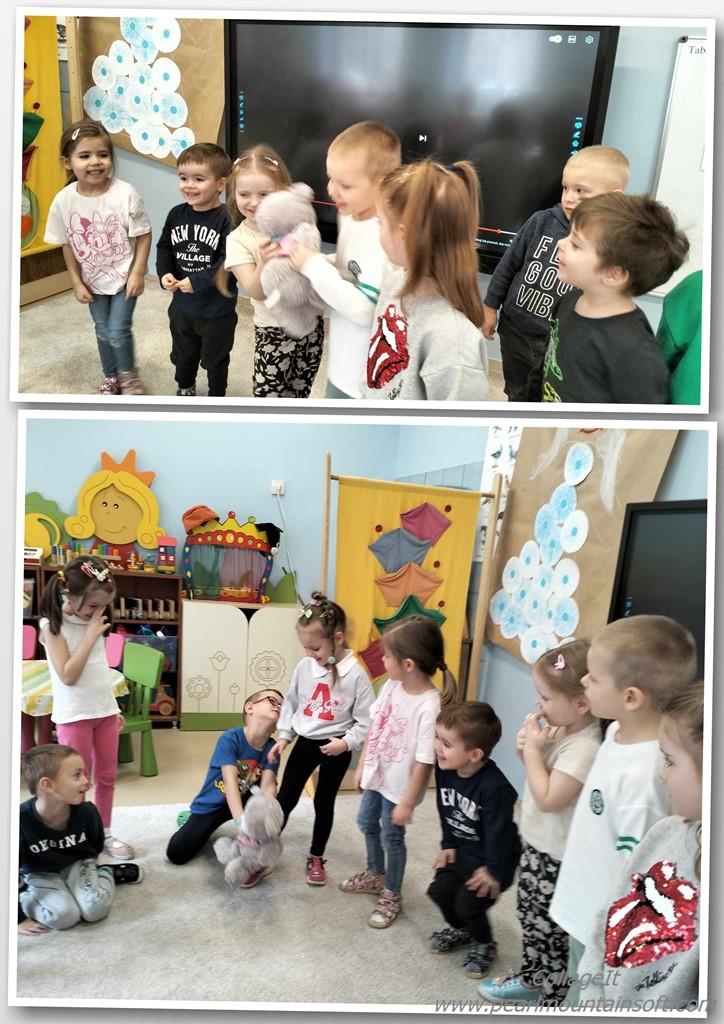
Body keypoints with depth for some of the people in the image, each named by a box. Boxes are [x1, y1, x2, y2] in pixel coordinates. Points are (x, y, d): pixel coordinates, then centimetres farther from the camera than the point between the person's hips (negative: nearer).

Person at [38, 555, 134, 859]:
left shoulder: (95, 621, 5)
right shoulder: (52, 625, -13)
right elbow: (68, 675, -21)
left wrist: (113, 706, 15)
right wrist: (91, 634, -20)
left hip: (104, 711, 6)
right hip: (74, 715, -6)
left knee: (106, 776, 13)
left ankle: (104, 834, 25)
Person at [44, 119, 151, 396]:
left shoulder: (125, 194, -23)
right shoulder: (64, 200, -15)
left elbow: (143, 235, -13)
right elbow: (67, 244, -2)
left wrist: (137, 272, -15)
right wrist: (76, 282, -1)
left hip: (124, 276, -3)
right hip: (93, 280, 3)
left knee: (118, 331, -3)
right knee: (103, 332, 18)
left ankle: (128, 375, 26)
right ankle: (111, 378, 40)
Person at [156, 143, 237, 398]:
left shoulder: (227, 219, -21)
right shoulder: (177, 215, -3)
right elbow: (164, 247, 8)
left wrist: (198, 282, -28)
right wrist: (165, 274, -10)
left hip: (217, 309, -6)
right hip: (182, 304, 6)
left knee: (215, 360, 15)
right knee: (183, 354, 26)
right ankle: (185, 389, 51)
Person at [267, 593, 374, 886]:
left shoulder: (356, 674, -19)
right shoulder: (304, 666, -6)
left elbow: (366, 721, -13)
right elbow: (291, 703, 8)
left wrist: (346, 742, -22)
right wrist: (284, 735, 4)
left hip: (336, 748, -3)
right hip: (305, 742, 3)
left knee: (324, 802, 10)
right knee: (285, 798, 9)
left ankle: (316, 858, 29)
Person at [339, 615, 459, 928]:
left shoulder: (429, 707, -32)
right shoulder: (392, 686, -10)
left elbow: (425, 761, -26)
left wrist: (407, 802, -20)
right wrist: (362, 766, 10)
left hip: (399, 785, -8)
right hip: (376, 775, 8)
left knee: (391, 837, 10)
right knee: (367, 824, 25)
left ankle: (391, 896, 34)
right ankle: (375, 875, 51)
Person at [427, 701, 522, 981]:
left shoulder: (494, 787, -35)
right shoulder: (444, 769, -12)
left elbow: (499, 832, -26)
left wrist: (493, 871, -17)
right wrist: (448, 845, 7)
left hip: (492, 861, -7)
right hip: (463, 853, 7)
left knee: (468, 904, -10)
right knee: (439, 891, 2)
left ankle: (484, 945, 21)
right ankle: (460, 930, 33)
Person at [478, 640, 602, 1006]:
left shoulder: (584, 749, -29)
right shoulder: (560, 729, -1)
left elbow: (548, 798, -28)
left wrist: (533, 750, -21)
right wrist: (527, 750, -8)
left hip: (556, 860, -10)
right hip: (537, 845, 10)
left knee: (551, 931, 4)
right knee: (531, 916, 26)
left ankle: (554, 997, 19)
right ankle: (531, 979, 45)